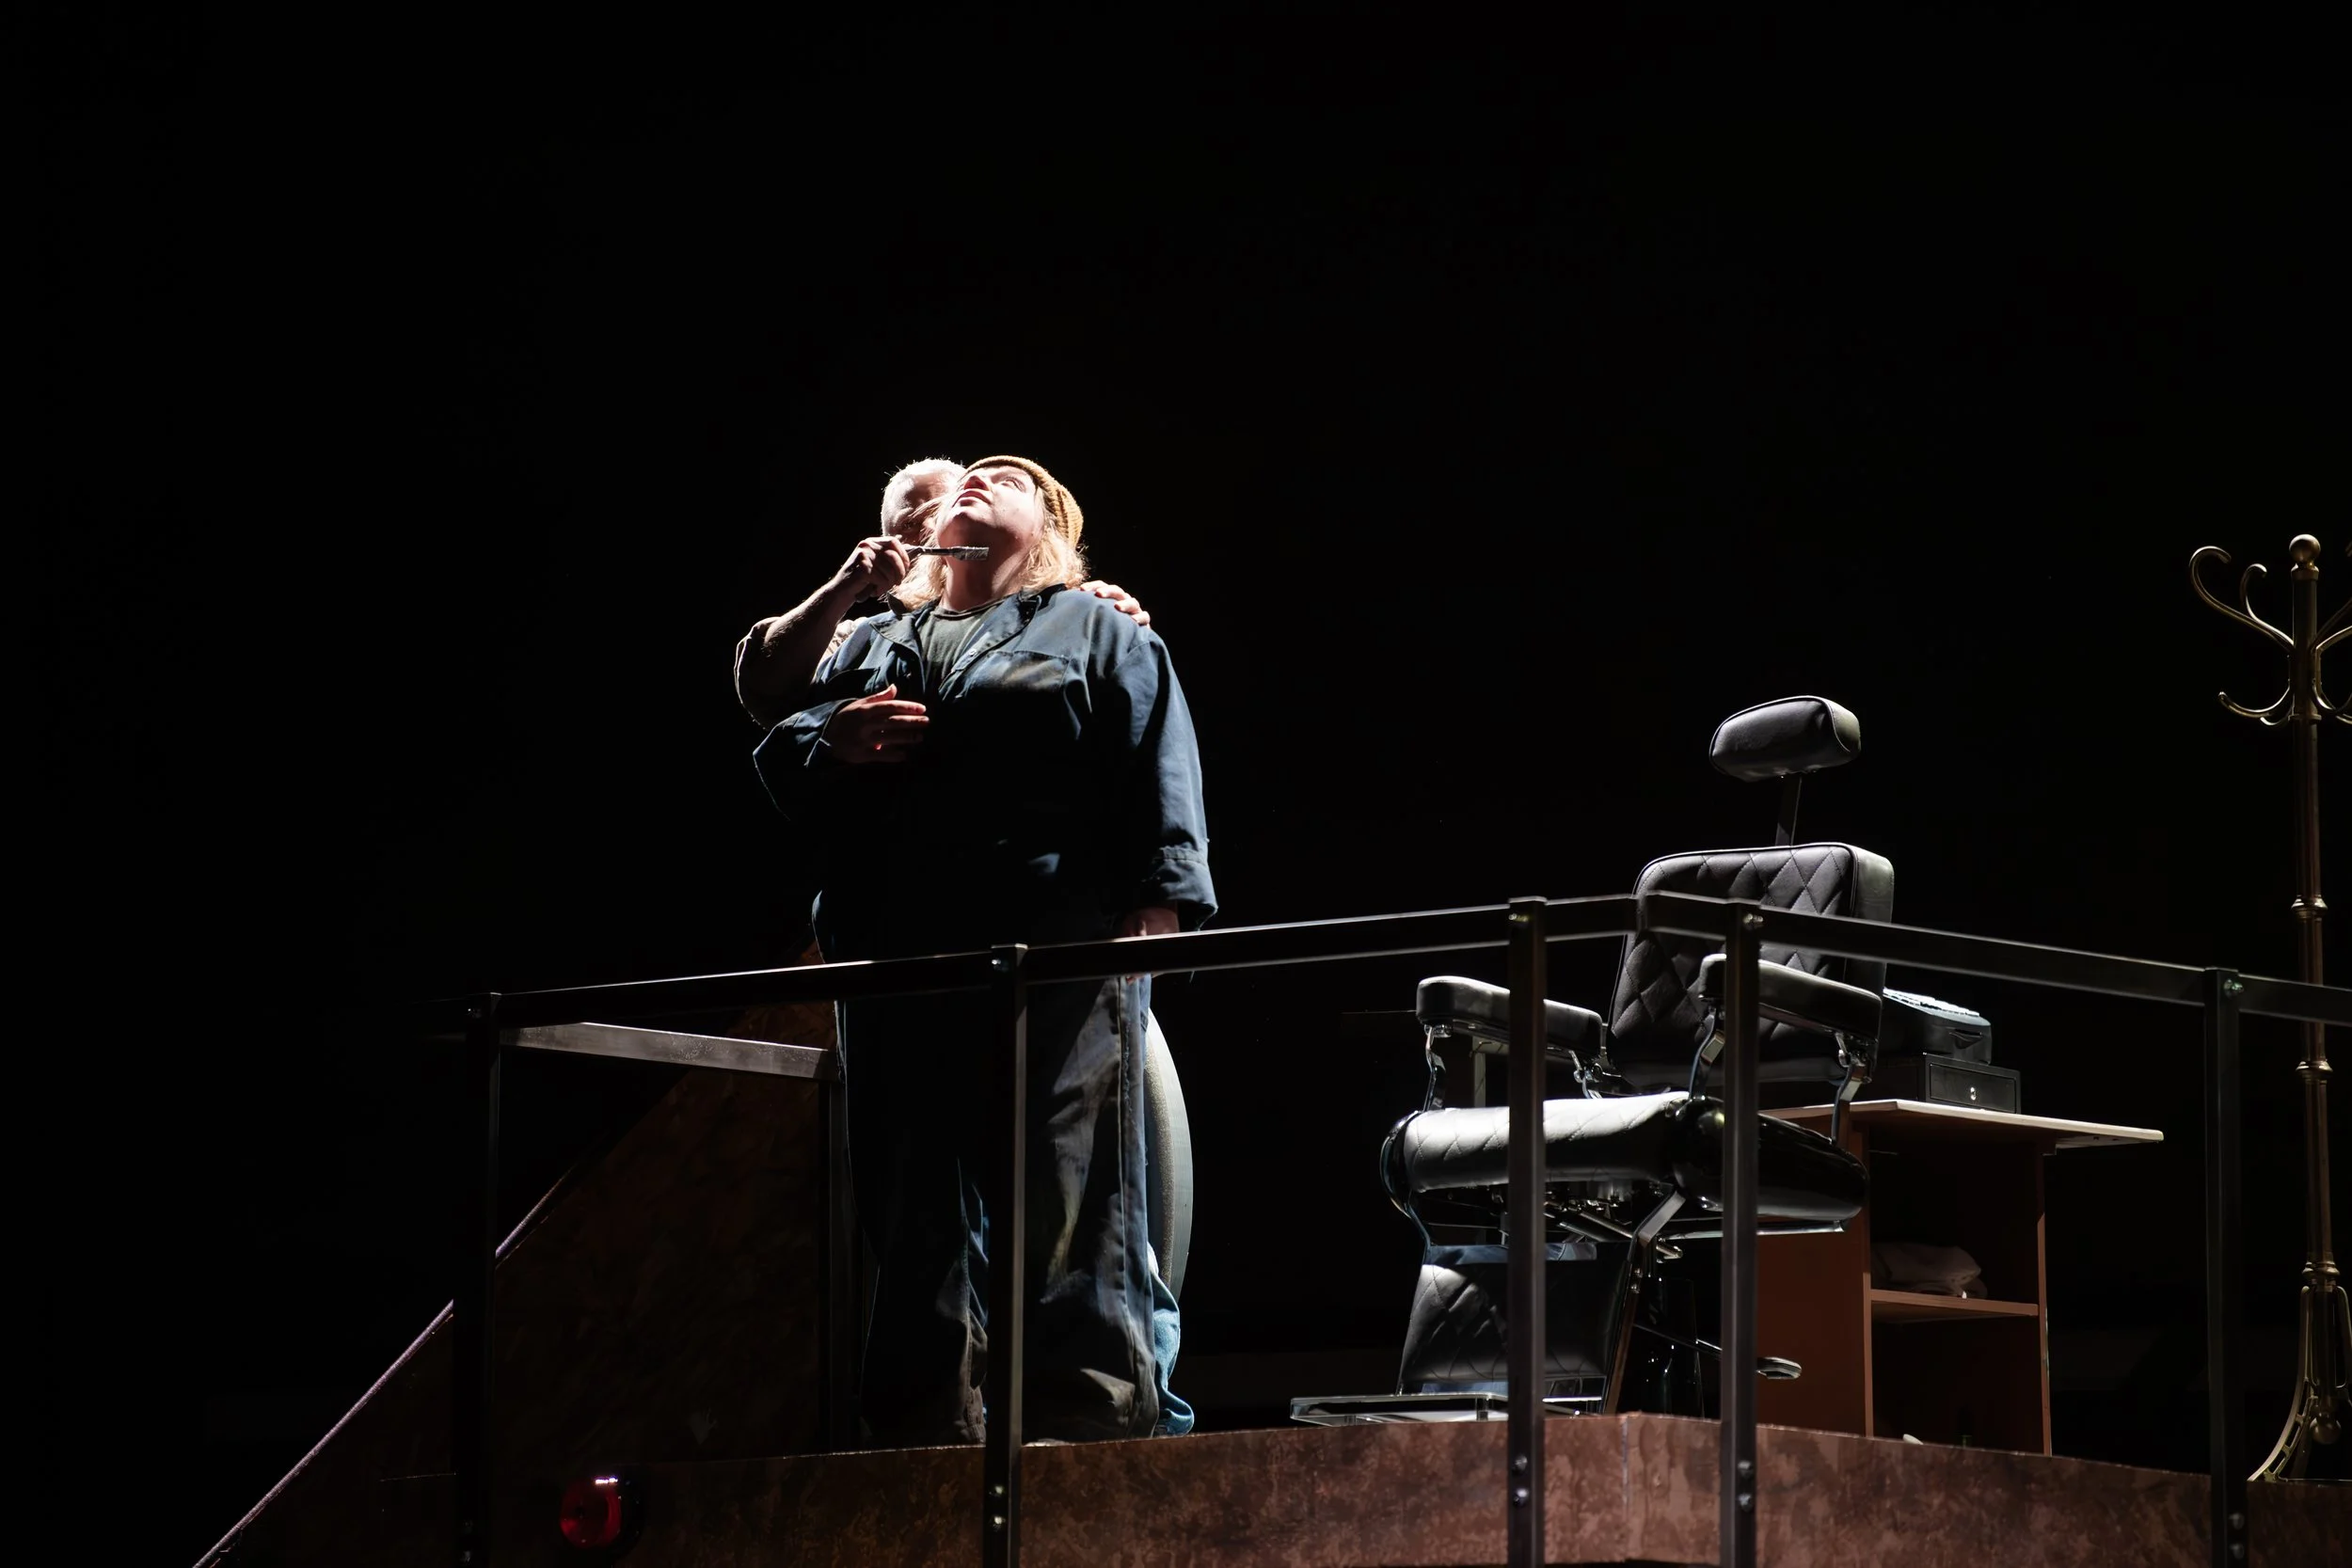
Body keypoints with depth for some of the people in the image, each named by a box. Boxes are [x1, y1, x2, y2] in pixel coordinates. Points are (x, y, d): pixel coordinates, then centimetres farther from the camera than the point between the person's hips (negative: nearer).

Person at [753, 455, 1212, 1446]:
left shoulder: (1099, 631, 16)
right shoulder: (870, 645, 28)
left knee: (1076, 1196, -10)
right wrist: (833, 743, -1)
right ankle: (930, 1431, 6)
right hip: (897, 958, 4)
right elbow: (779, 761, 22)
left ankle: (1098, 1421, -10)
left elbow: (1157, 762, 3)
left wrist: (1159, 899, -11)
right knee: (914, 1203, 2)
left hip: (1061, 955, -4)